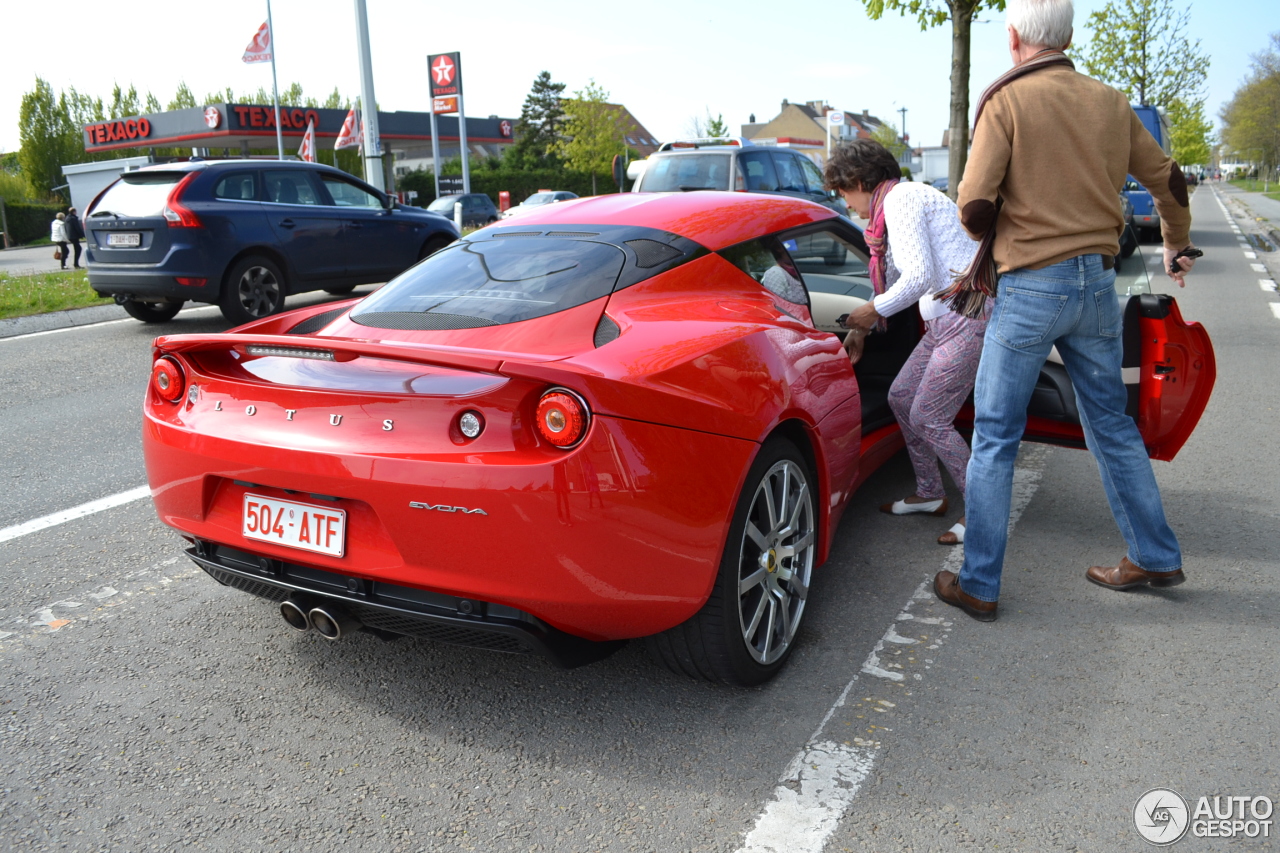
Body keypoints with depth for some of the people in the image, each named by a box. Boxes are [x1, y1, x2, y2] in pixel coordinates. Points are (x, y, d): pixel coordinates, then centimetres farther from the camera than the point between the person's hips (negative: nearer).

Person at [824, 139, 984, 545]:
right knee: (901, 397, 14)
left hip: (968, 317, -10)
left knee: (929, 419, -7)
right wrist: (860, 329, 29)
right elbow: (897, 278, 28)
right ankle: (930, 494, 26)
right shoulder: (899, 200, 20)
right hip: (948, 318, 10)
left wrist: (874, 311, -8)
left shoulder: (900, 199, -12)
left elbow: (919, 276, -22)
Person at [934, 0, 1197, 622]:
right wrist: (1179, 249, 37)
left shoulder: (1006, 100, -8)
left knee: (994, 438, 2)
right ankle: (1155, 558, 30)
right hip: (1098, 283, 6)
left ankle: (978, 586, 7)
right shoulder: (1110, 103, 9)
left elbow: (974, 208, -14)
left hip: (1031, 286, -5)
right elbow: (1168, 183, 19)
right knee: (1112, 425, 19)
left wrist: (992, 236, 9)